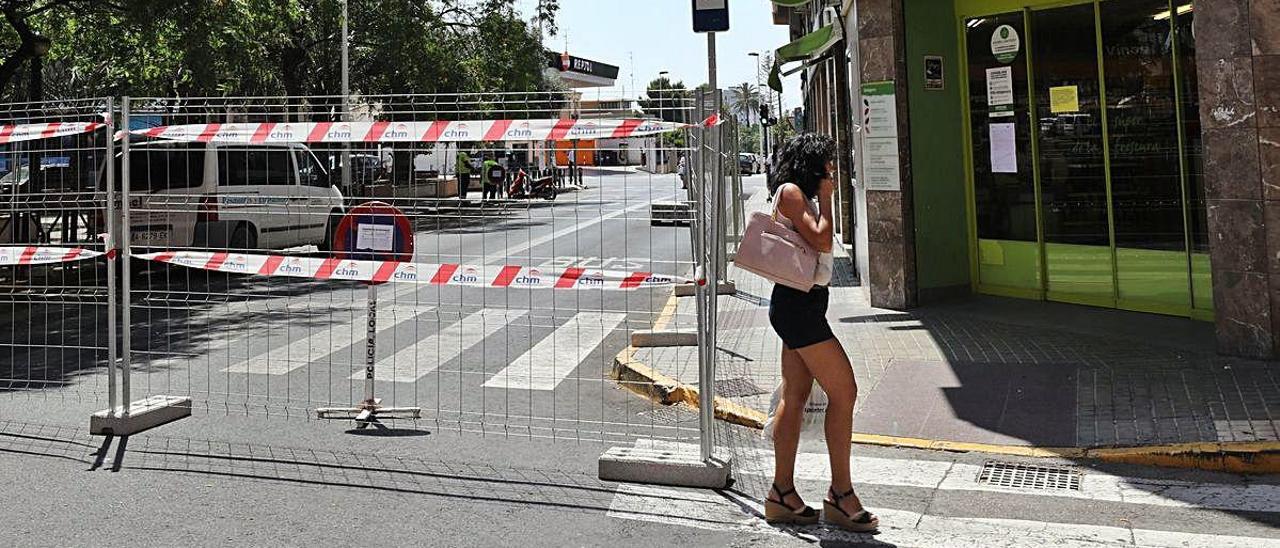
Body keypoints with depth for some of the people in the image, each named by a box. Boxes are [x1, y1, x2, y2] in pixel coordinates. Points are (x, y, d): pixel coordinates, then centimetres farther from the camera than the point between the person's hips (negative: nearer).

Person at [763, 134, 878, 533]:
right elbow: (821, 241, -16)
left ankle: (782, 495, 14)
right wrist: (825, 197, -8)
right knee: (843, 390, -7)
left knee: (795, 397, 9)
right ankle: (841, 494, 1)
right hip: (798, 302, -11)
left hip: (803, 302, 11)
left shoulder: (802, 196, 20)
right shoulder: (791, 191, -9)